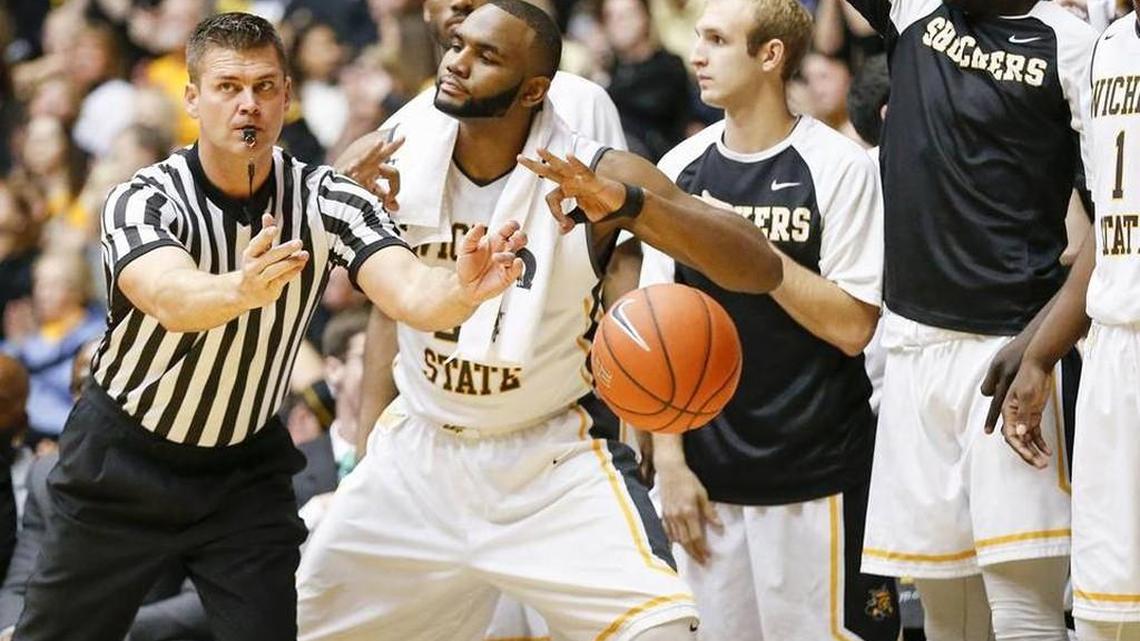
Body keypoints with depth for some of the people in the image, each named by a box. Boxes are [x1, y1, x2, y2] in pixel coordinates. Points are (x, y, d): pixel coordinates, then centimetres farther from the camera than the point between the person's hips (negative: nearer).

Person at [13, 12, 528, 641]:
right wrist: (244, 288, -67)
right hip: (120, 463, -1)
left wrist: (460, 287, -56)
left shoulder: (327, 201, -16)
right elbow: (173, 298, -44)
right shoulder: (143, 201, -23)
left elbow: (409, 293, -32)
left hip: (245, 468, 2)